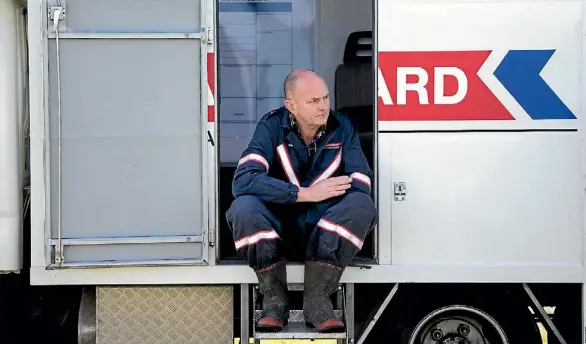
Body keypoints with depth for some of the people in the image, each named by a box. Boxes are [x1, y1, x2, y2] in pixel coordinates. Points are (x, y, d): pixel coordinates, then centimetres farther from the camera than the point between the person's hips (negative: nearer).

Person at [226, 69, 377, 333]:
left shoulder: (342, 128, -2)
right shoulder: (272, 126, -8)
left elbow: (361, 187, -12)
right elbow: (243, 181, -24)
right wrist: (306, 194, -26)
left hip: (325, 232, 1)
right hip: (279, 230, -1)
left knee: (362, 207, -28)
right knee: (243, 207, -32)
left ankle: (317, 299, -19)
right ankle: (274, 299, -14)